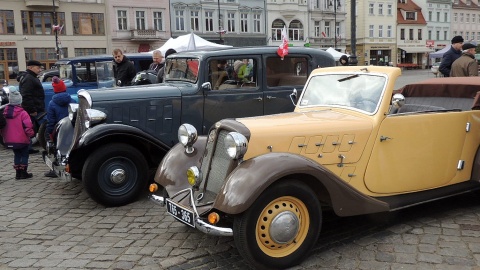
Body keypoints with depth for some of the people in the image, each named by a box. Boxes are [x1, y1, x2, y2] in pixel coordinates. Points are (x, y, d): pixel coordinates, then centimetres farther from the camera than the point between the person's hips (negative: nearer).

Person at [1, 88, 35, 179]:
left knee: (17, 155, 18)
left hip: (9, 140, 6)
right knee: (24, 155, 8)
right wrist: (31, 134, -4)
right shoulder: (22, 113, -17)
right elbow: (28, 126, -21)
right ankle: (23, 173, 7)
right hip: (22, 139, -6)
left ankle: (18, 173, 18)